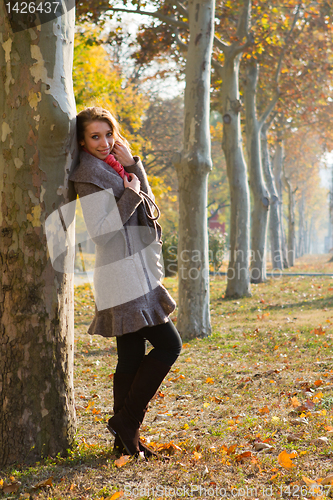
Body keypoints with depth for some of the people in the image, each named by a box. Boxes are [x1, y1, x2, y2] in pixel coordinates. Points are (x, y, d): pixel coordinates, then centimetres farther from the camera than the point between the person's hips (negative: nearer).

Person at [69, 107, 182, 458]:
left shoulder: (111, 169, 18)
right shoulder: (90, 173, -10)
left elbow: (147, 203, 17)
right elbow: (99, 230, -17)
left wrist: (131, 165, 6)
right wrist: (130, 195, -14)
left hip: (134, 277, 9)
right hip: (122, 277, -9)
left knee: (132, 358, 8)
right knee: (168, 345, -8)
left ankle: (126, 441, 13)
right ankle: (126, 420, -2)